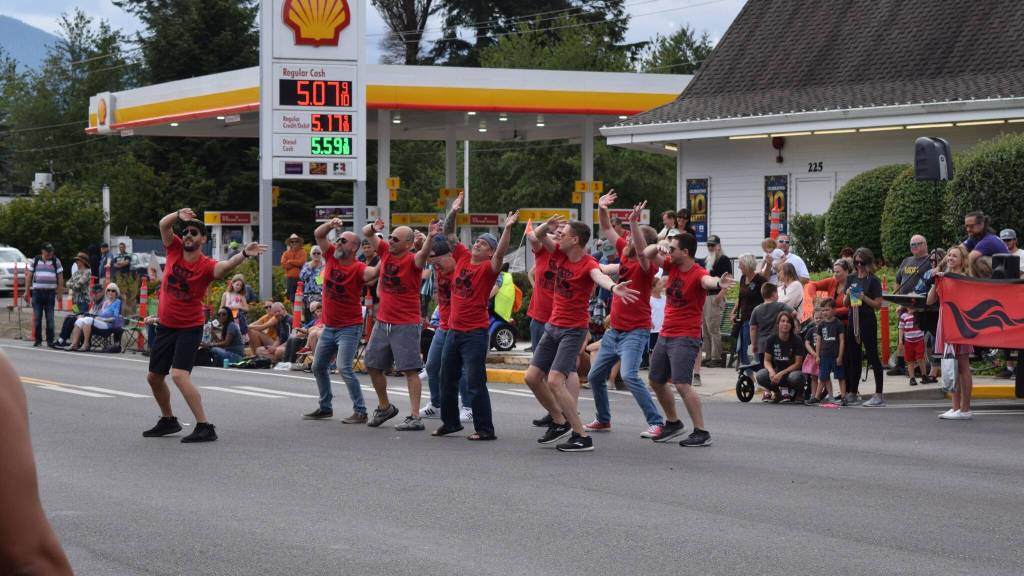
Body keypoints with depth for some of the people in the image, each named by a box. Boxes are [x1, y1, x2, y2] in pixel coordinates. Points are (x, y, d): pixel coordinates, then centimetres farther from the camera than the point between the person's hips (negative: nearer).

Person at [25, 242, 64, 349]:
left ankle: (50, 340, 3)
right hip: (37, 292, 1)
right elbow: (29, 276, 10)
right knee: (37, 317, 2)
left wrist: (60, 292, 2)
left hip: (50, 293, -1)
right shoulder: (35, 261, 7)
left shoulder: (56, 261, 5)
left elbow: (60, 278, 6)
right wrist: (27, 291, 6)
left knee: (50, 318, -1)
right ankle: (38, 340, 8)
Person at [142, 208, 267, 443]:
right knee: (154, 376, 18)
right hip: (165, 325, 7)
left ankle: (205, 427, -21)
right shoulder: (174, 250, -1)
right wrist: (179, 215, -33)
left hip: (189, 328, -7)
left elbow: (225, 266, -37)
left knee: (179, 375, -24)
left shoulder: (206, 266, -16)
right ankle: (168, 421, 39)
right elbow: (163, 224, -12)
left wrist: (244, 254, -56)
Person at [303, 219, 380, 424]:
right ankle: (325, 407, 34)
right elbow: (318, 235, 3)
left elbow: (373, 272, -37)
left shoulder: (358, 268, -17)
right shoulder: (332, 257, 1)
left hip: (349, 328, -8)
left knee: (344, 368, -20)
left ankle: (360, 412, -14)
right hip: (329, 326, 8)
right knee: (318, 367, 18)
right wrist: (330, 225, -16)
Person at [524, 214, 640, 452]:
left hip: (573, 330, -8)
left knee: (554, 381, -19)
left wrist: (613, 287, -63)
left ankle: (582, 437, -13)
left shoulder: (589, 265, -19)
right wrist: (548, 225, -18)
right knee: (532, 377, 9)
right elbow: (539, 235, 5)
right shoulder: (561, 255, 3)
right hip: (553, 326, 8)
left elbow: (599, 277, -40)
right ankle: (559, 421, 28)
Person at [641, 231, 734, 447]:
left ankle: (701, 432, -13)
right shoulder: (672, 266, 5)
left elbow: (707, 280, -41)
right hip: (665, 335, 9)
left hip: (685, 338, -9)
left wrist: (718, 283, -65)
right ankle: (673, 423, 36)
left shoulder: (697, 273, -18)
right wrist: (659, 246, -12)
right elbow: (647, 253, 11)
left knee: (682, 384, -19)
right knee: (656, 381, 18)